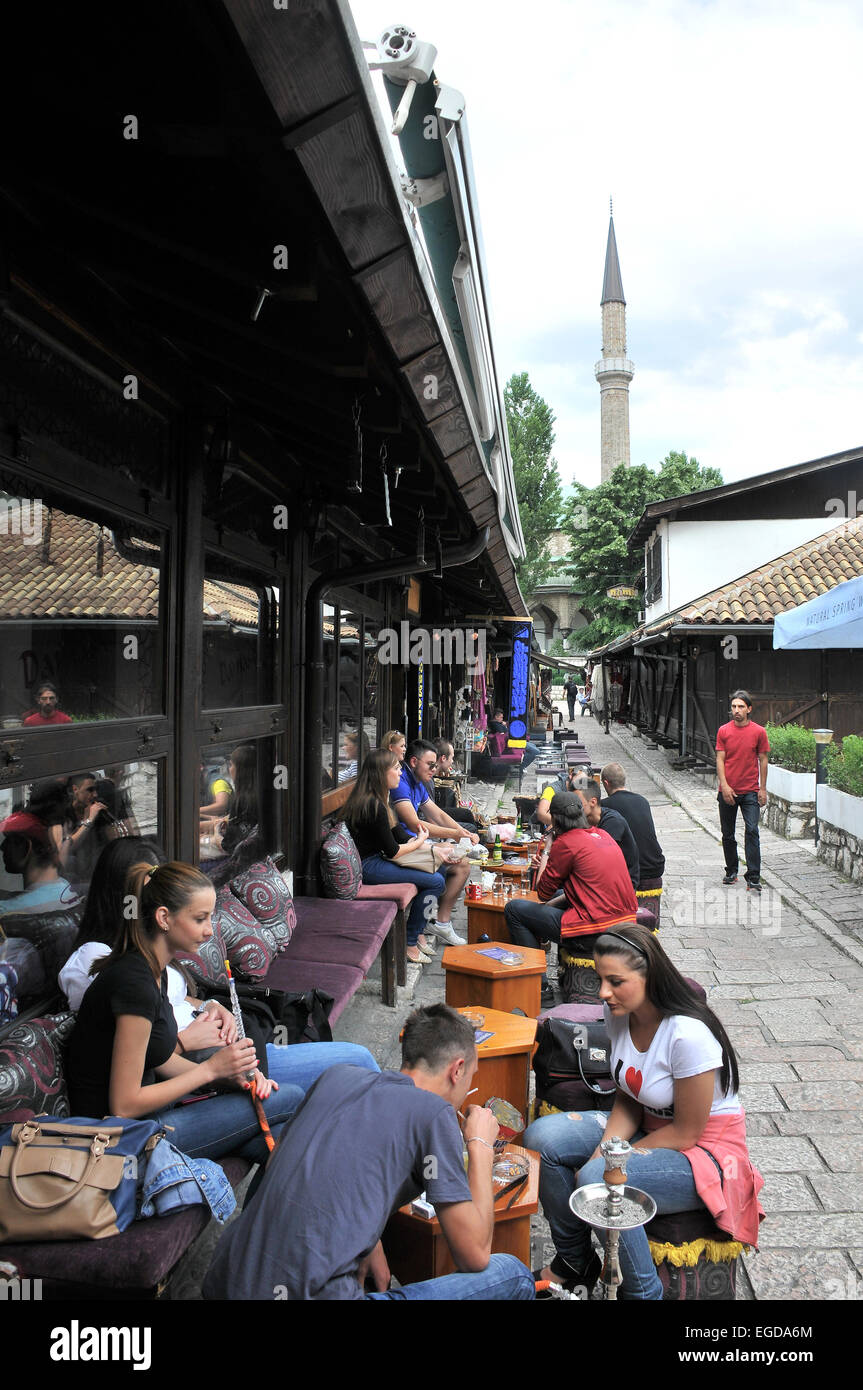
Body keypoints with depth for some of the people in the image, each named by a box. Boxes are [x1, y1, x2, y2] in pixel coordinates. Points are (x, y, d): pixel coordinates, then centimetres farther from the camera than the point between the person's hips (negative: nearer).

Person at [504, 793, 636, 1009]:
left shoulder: (566, 842, -11)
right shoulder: (602, 834, 12)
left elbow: (543, 893, -2)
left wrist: (547, 851, 9)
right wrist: (554, 902, 22)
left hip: (595, 928, -9)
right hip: (626, 921, 9)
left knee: (513, 909, 4)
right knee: (560, 895, 34)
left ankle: (541, 989, 5)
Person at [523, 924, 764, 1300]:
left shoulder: (689, 1035, -30)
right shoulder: (619, 1014, -8)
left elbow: (686, 1133, -21)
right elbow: (628, 1100, 3)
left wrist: (606, 1164, -16)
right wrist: (602, 1151, -15)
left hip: (705, 1152, -8)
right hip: (647, 1128, 8)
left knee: (596, 1180, -31)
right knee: (541, 1138, -10)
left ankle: (643, 1292, -6)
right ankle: (575, 1263, 12)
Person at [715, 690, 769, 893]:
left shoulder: (759, 732, 0)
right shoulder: (724, 731, 2)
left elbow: (762, 761, 4)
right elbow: (720, 760, 0)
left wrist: (762, 789, 0)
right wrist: (724, 786, -10)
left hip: (750, 791, -2)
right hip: (728, 791, 2)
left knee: (752, 831, -12)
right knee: (728, 834, 11)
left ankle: (753, 878, -9)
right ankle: (731, 872, 27)